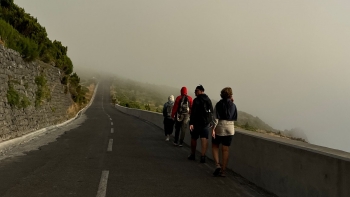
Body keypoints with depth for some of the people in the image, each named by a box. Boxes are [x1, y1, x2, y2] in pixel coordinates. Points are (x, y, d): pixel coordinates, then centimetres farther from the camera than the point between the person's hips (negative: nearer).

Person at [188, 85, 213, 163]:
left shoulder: (196, 100, -12)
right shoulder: (208, 100, 11)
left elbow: (193, 112, -19)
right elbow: (211, 112, 17)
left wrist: (191, 123, -20)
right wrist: (209, 121, 23)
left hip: (197, 123, -5)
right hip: (206, 123, 5)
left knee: (194, 138, 11)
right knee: (204, 139, -1)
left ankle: (193, 155, 22)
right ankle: (203, 156, -10)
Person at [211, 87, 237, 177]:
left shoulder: (219, 104, -7)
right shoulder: (233, 105, 1)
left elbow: (216, 118, -14)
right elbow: (235, 118, 12)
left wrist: (213, 129, -12)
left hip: (219, 127, -3)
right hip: (230, 128, 3)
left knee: (215, 146, 15)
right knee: (225, 150, 7)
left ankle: (217, 165, -3)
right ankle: (223, 171, 10)